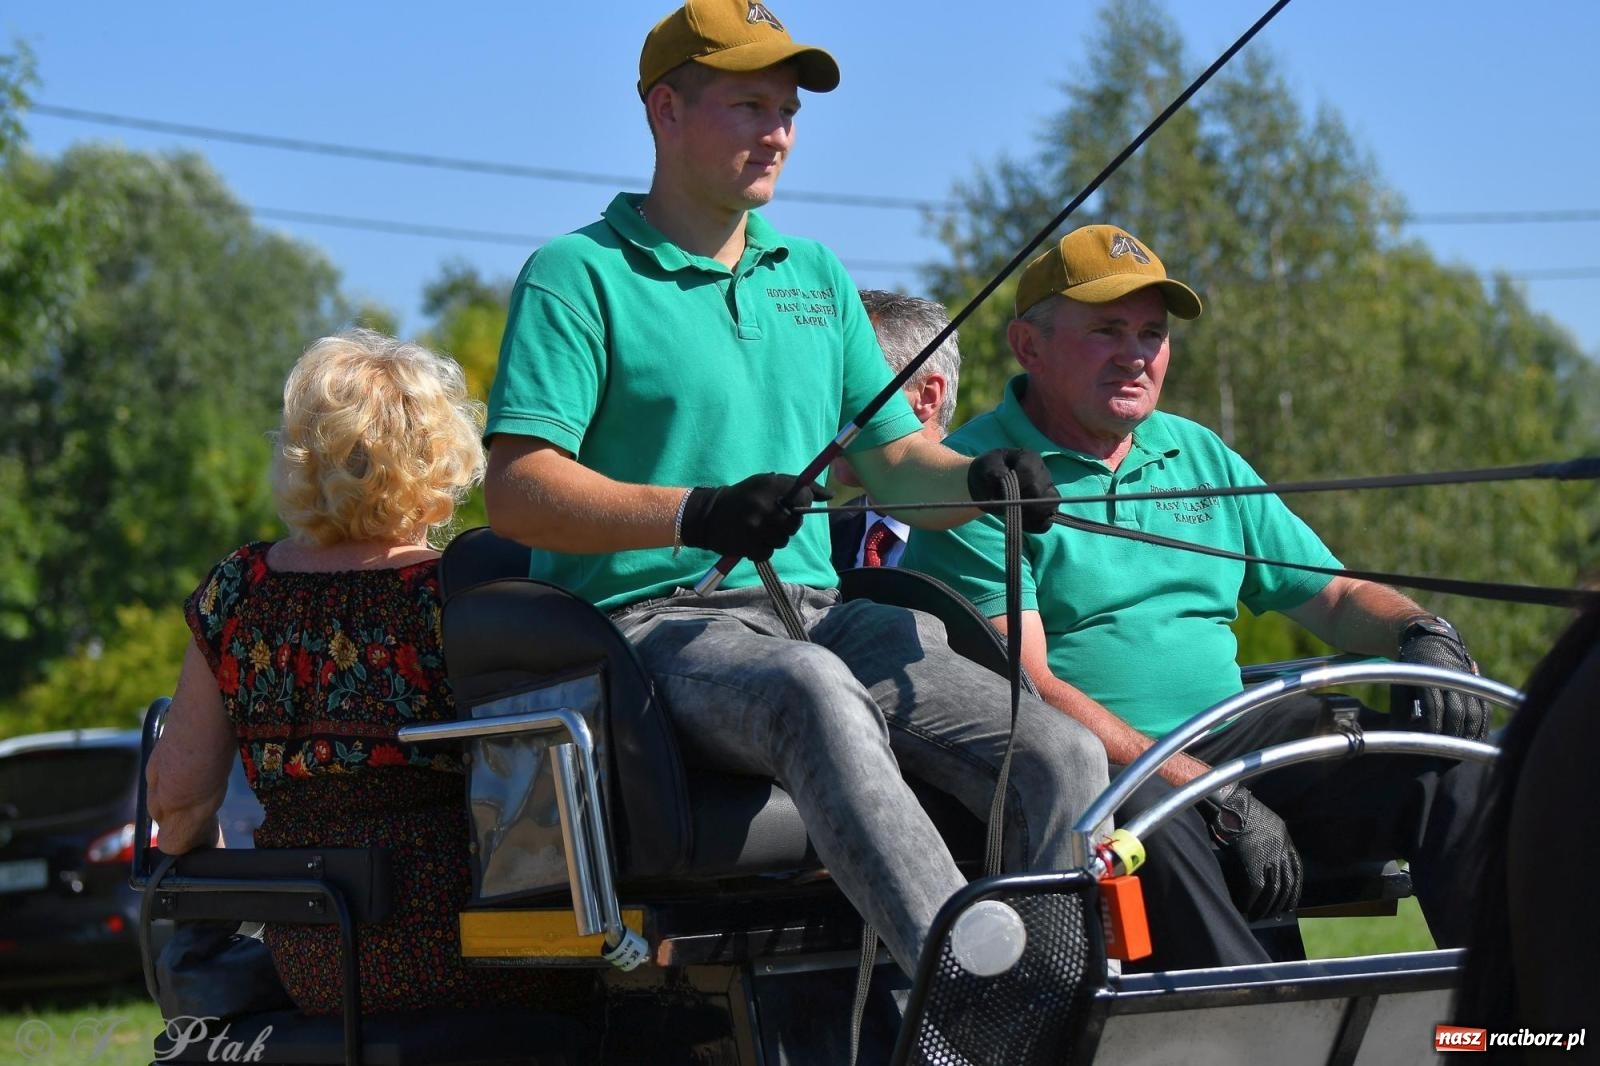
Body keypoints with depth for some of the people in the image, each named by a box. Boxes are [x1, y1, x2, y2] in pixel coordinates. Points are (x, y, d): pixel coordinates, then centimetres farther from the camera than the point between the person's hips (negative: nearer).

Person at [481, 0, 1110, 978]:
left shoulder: (817, 275, 24)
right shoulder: (579, 275, 2)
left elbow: (895, 461, 22)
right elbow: (516, 492, -9)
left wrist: (980, 479, -2)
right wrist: (697, 514, -24)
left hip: (821, 613, 7)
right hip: (655, 624, -7)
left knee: (1064, 757, -17)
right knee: (818, 693, -41)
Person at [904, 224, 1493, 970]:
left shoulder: (1202, 457, 20)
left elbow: (1335, 598, 24)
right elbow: (1022, 687, -13)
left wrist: (1421, 633, -2)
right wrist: (1216, 800, -20)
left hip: (1238, 745, 6)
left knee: (1455, 748, -13)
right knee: (1144, 814, -40)